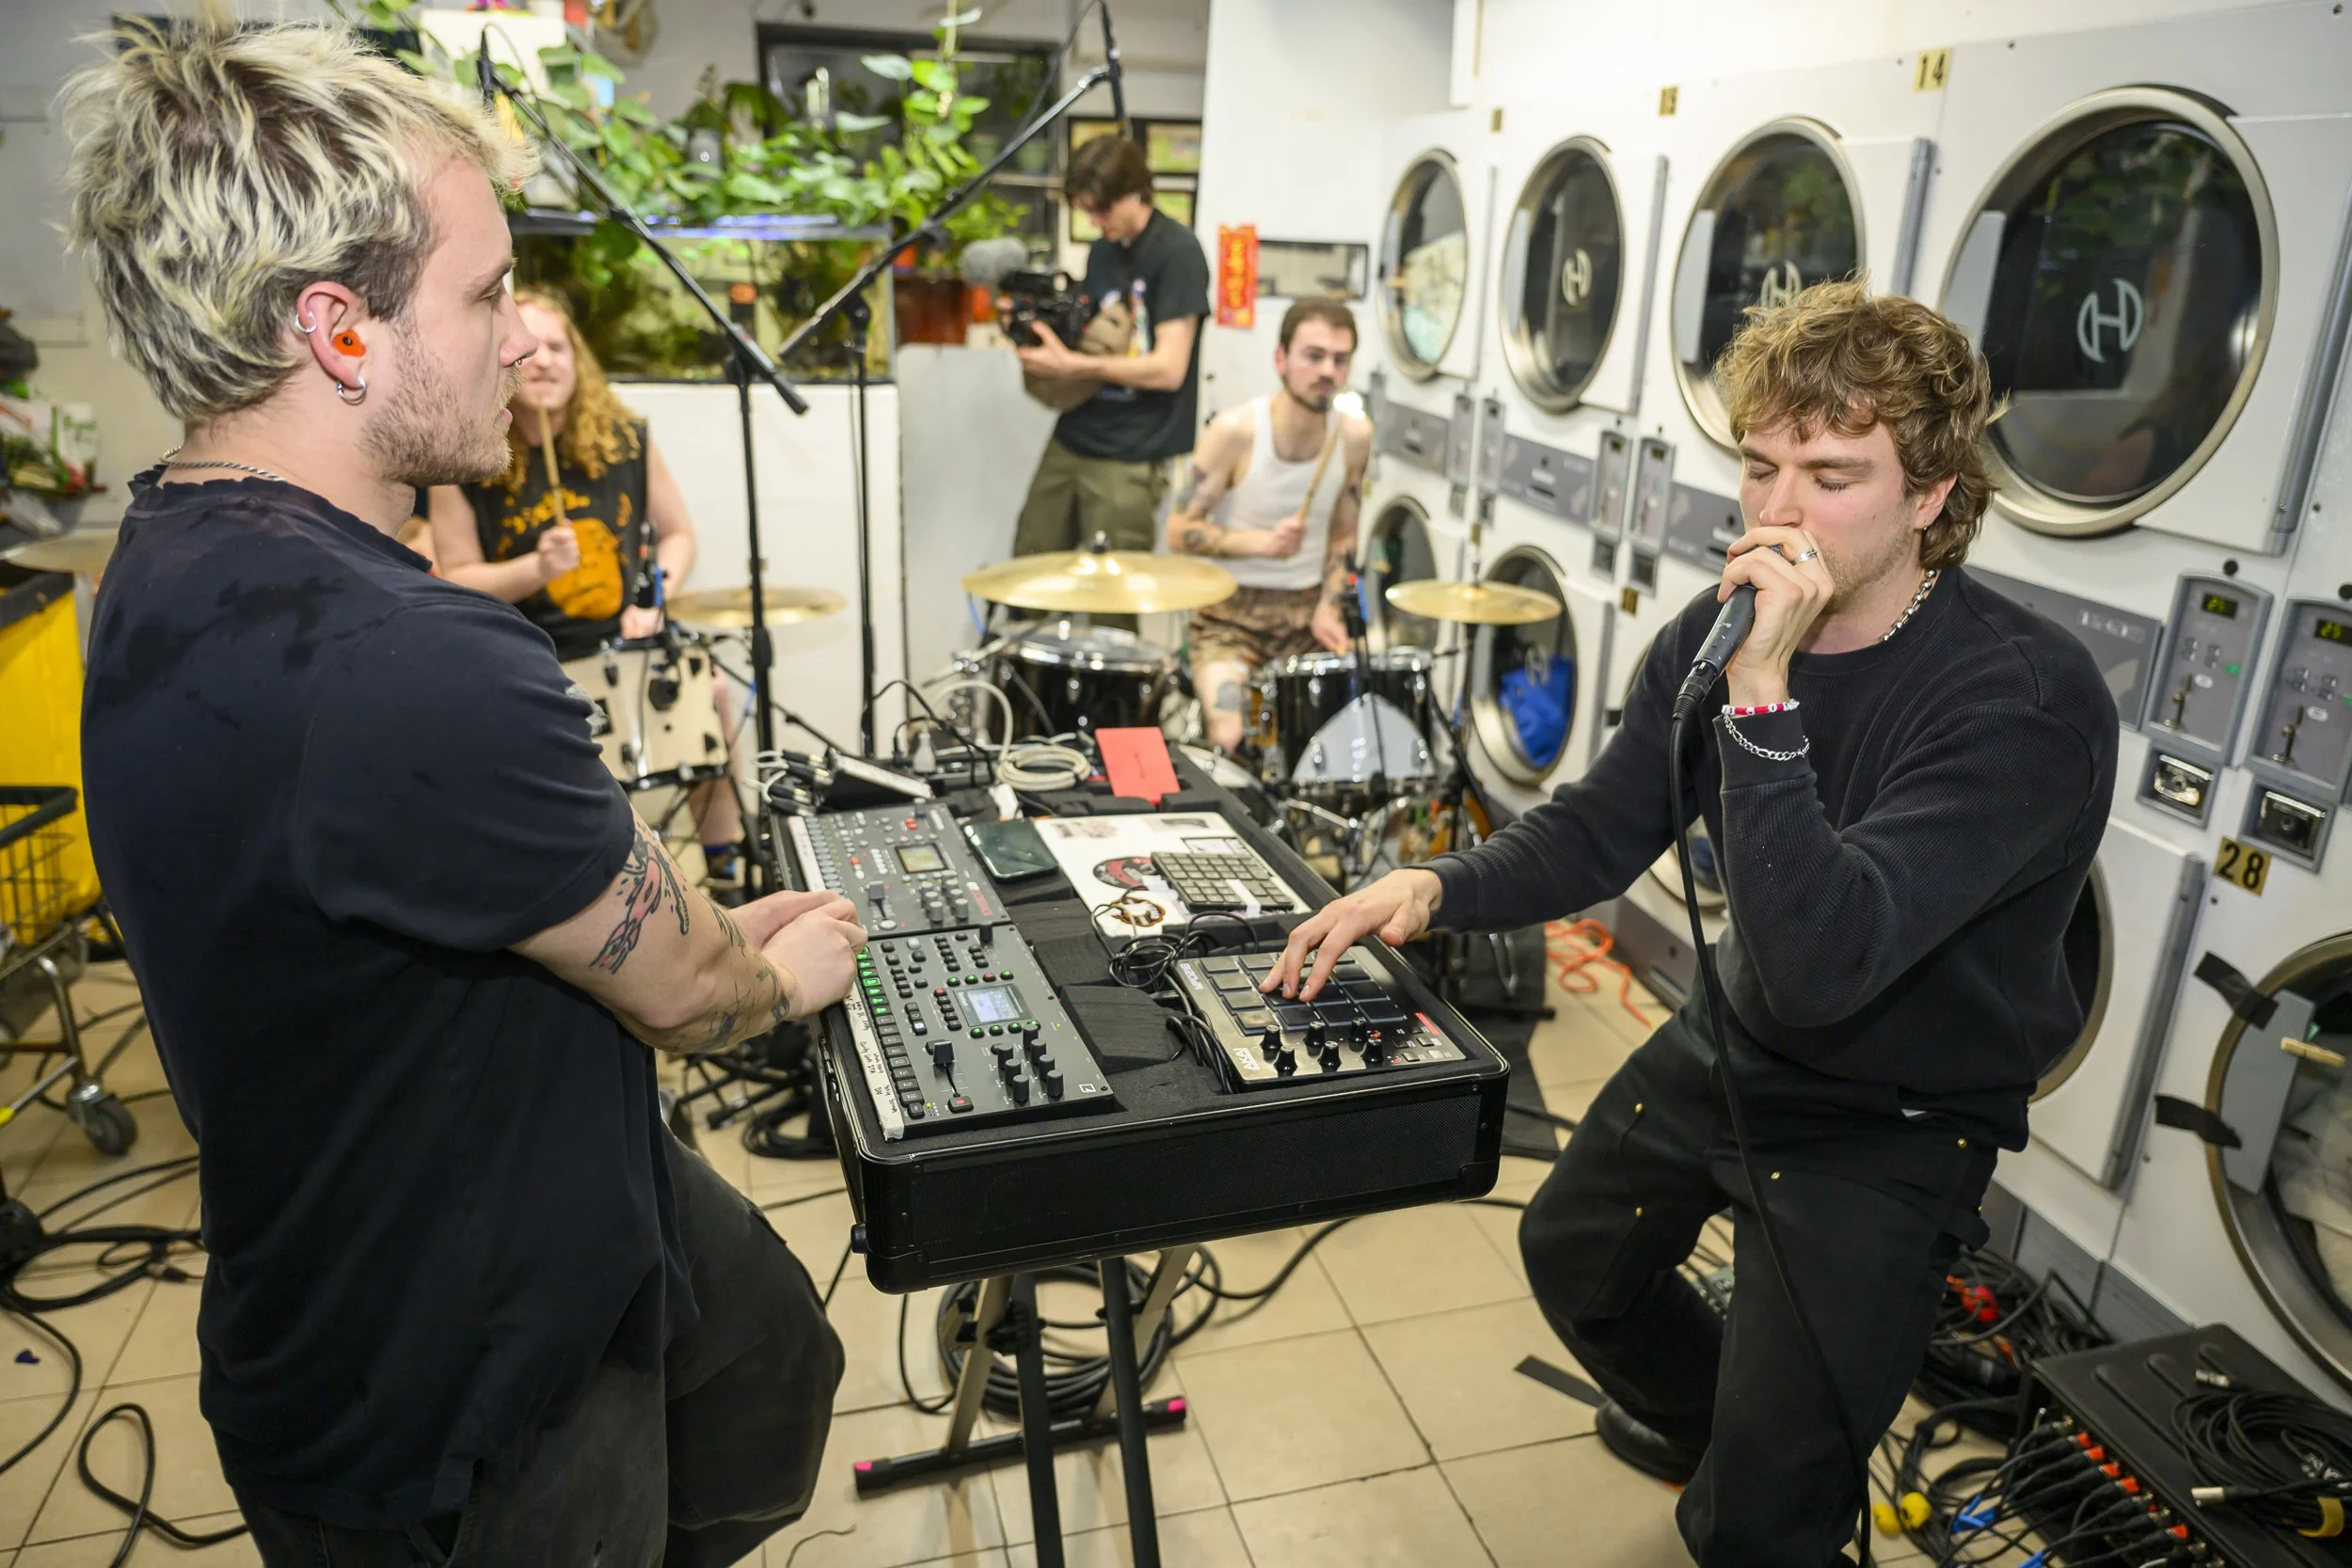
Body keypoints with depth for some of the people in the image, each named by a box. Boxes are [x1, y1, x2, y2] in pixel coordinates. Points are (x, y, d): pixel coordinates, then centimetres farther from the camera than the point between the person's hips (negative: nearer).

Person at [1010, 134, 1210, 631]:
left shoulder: (1177, 253, -10)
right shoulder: (1102, 252, 15)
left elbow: (1168, 369, -17)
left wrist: (1070, 365, -18)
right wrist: (1044, 329, 4)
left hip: (1131, 458, -8)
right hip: (1073, 438, 8)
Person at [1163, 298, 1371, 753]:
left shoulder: (1354, 436, -1)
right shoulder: (1235, 431, -14)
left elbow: (1342, 536, 11)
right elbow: (1179, 531, -10)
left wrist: (1328, 608, -5)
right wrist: (1261, 542, -23)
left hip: (1306, 610, 4)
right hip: (1230, 612, -4)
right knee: (1231, 739, -25)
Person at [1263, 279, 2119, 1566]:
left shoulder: (2029, 702, -31)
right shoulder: (1722, 632, -10)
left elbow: (1820, 961, -39)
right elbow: (1601, 829, -4)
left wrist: (1762, 693, -44)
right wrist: (1434, 889, -22)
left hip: (1896, 1123, -6)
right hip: (1732, 1043, 7)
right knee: (1571, 1252, 26)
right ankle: (1697, 1414, 56)